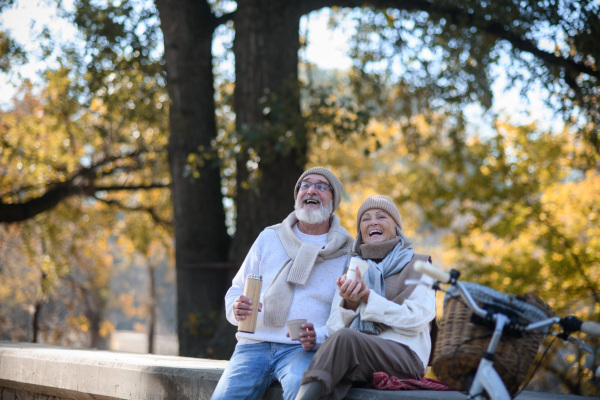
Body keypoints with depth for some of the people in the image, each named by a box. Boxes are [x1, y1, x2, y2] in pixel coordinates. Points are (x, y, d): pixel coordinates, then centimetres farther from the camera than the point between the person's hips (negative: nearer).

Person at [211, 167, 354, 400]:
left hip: (302, 349, -2)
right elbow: (236, 291, 20)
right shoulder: (269, 239, 18)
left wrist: (318, 337, -15)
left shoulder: (347, 253, 9)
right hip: (255, 344, 3)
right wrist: (237, 310, -5)